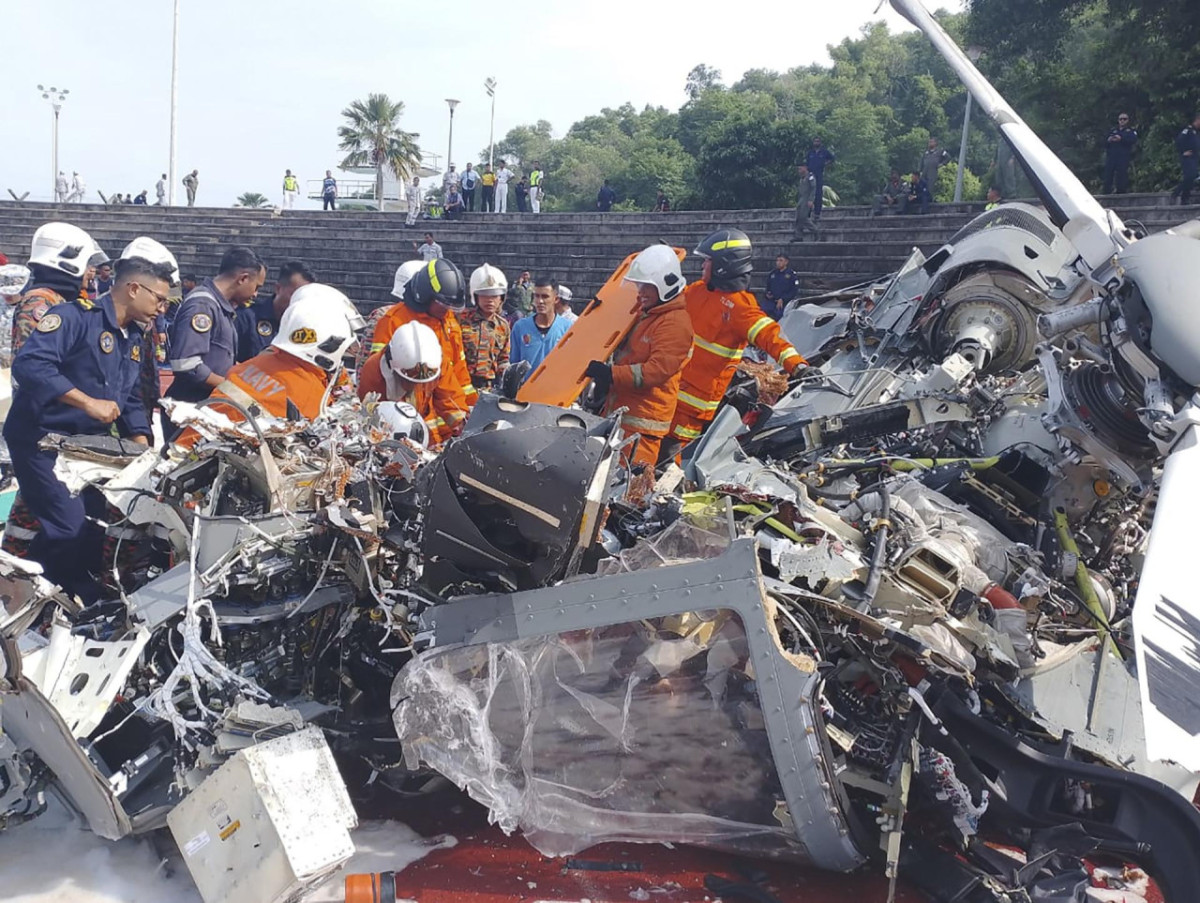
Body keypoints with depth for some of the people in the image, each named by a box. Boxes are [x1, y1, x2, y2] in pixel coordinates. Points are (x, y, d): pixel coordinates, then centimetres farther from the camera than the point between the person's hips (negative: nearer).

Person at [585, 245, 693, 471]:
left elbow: (656, 370, -22)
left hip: (642, 421, -10)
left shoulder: (675, 322, -12)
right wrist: (604, 379, 14)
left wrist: (610, 374, -24)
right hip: (620, 413, 10)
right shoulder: (646, 315, 20)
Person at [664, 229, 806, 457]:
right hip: (674, 377, 8)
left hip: (700, 391, -8)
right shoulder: (699, 290, 5)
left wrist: (795, 364, -44)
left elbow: (770, 336, -30)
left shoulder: (740, 306, -20)